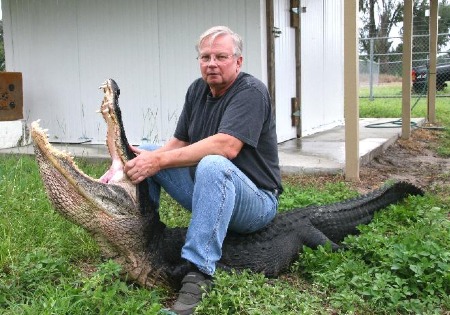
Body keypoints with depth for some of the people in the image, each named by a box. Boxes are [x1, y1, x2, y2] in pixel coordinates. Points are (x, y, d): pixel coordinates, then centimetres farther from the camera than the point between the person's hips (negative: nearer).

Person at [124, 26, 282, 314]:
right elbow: (179, 142, 5)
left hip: (256, 201, -8)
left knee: (212, 164, -39)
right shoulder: (197, 89, 7)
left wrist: (159, 161, -32)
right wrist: (149, 158, -17)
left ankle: (199, 275, -38)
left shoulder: (251, 91, -16)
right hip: (207, 192, 8)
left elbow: (226, 147, -31)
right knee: (144, 155, 4)